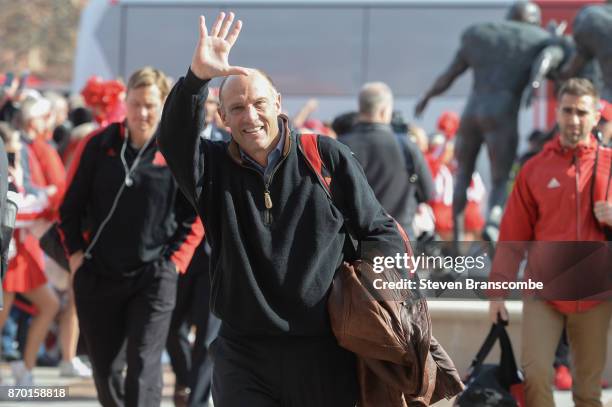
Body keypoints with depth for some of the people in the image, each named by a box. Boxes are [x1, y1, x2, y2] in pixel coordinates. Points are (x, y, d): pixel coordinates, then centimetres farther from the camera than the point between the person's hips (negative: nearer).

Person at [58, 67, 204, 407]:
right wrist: (75, 253, 3)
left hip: (154, 277, -3)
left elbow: (195, 217, 2)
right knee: (104, 368, 12)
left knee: (143, 366, -12)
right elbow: (70, 205, 9)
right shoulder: (98, 145, 0)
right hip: (97, 276, 3)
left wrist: (174, 261, -5)